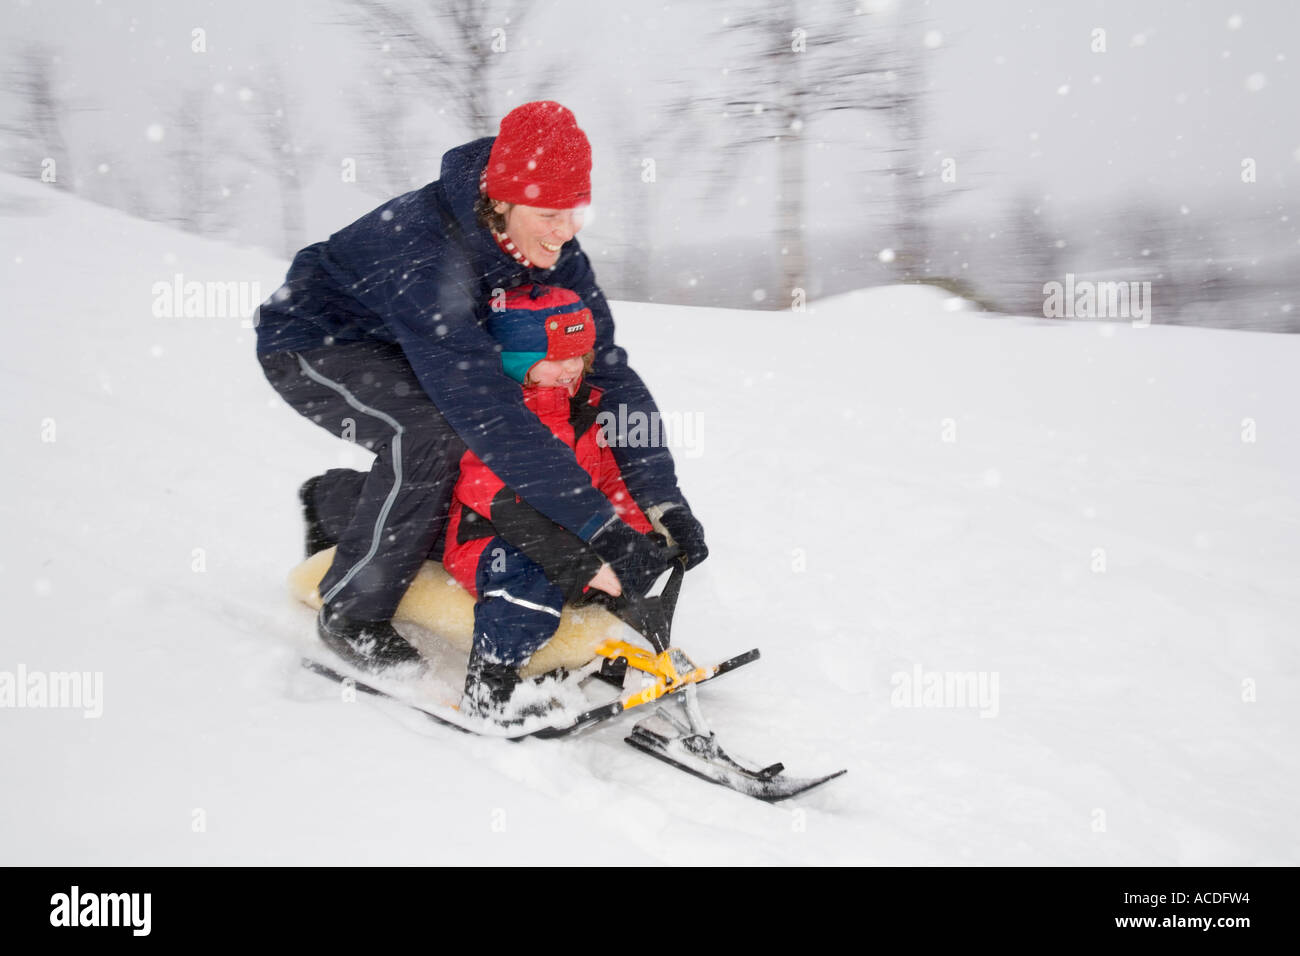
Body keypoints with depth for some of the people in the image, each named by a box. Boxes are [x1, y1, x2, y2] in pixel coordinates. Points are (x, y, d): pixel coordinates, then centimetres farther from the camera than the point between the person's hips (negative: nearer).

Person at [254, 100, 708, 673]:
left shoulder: (554, 254, -17)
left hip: (394, 349, 7)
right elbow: (483, 403, -47)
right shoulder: (424, 249, -39)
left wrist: (662, 498, -27)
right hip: (310, 342, -7)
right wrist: (599, 527, -49)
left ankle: (335, 503, 24)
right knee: (430, 434, -31)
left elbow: (606, 368, -16)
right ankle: (351, 612, -10)